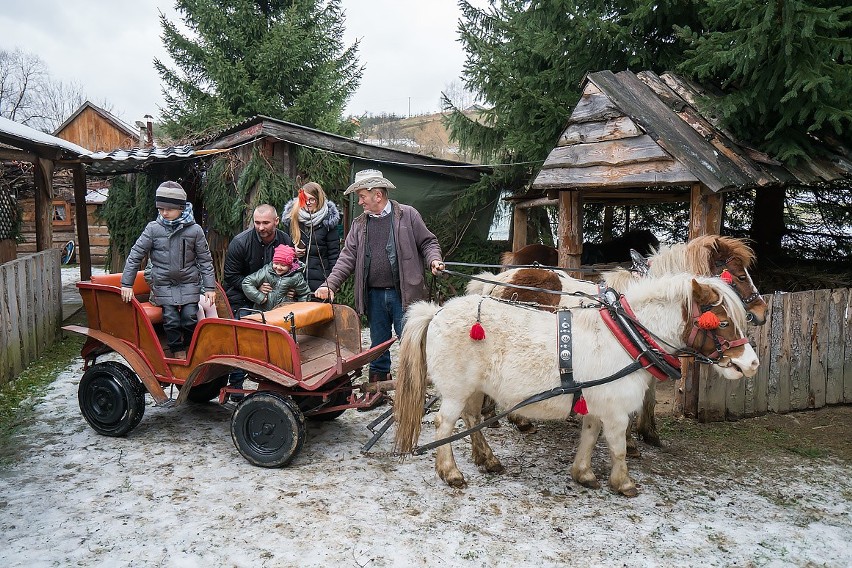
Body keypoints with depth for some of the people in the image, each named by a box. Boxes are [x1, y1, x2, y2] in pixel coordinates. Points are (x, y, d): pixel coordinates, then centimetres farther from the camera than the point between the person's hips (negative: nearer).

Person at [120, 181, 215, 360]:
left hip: (189, 283, 0)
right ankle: (178, 354, 12)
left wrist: (210, 287, -3)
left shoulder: (195, 230, -5)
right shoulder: (153, 229, -5)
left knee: (190, 318, -8)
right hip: (163, 285, 0)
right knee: (171, 320, -6)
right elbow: (135, 256, 0)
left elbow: (205, 260, 1)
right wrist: (126, 284, -4)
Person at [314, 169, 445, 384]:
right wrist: (330, 284, -5)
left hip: (403, 293, -4)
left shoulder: (408, 215, 0)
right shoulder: (359, 224, 10)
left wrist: (434, 260, -17)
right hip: (374, 295, 4)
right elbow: (348, 257, 6)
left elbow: (427, 242, 4)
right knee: (378, 345, 14)